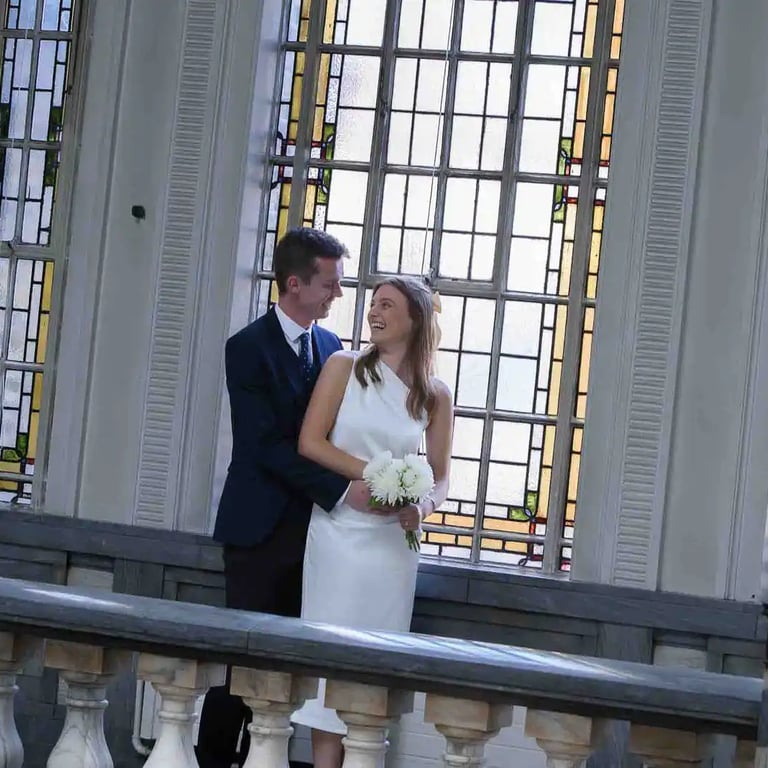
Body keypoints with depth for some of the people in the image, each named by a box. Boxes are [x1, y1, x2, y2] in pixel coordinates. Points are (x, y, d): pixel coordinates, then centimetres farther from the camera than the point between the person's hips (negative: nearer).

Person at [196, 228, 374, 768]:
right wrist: (342, 489, -22)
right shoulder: (249, 347, -9)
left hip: (309, 525, 5)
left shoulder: (332, 347, 10)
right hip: (261, 527, -5)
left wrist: (367, 480, -4)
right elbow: (266, 444, -17)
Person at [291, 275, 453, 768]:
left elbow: (441, 476, 10)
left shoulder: (436, 395, 6)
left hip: (393, 539, 1)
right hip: (338, 529, -1)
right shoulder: (344, 367, 2)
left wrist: (423, 507, -12)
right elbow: (310, 442, -6)